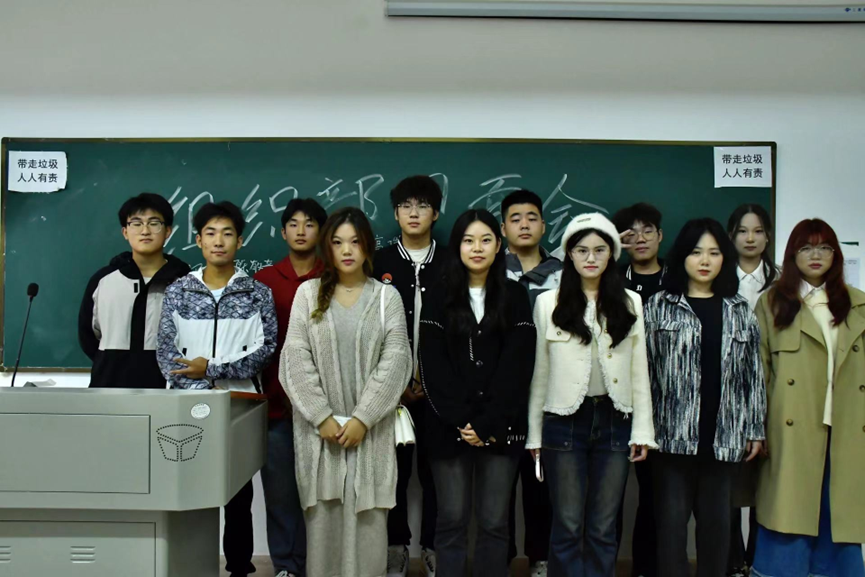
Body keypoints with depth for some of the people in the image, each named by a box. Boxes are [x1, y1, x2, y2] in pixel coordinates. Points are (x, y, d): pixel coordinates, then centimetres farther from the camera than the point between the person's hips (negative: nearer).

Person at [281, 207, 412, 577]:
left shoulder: (387, 296, 4)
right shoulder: (308, 293, 5)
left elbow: (395, 362, -4)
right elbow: (296, 359, -2)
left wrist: (361, 418, -12)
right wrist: (322, 417, -10)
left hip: (370, 428, 0)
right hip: (319, 427, 1)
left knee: (367, 518, 0)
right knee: (322, 517, 4)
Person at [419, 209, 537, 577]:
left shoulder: (515, 298, 5)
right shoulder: (439, 300, 5)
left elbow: (517, 366, -3)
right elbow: (433, 368, -2)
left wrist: (487, 423, -12)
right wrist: (462, 421, -12)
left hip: (500, 428, 0)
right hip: (450, 428, 0)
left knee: (494, 522, 6)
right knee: (452, 520, 5)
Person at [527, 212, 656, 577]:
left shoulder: (630, 303, 5)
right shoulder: (548, 303, 1)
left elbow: (639, 372, 6)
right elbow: (539, 372, 4)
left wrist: (642, 429, 2)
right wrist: (534, 432, 4)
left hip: (614, 421, 2)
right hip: (565, 422, -1)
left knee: (603, 527, 10)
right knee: (568, 525, 5)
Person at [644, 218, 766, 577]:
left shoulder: (740, 311, 9)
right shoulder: (660, 307, 0)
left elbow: (753, 374, 9)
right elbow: (644, 368, -2)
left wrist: (755, 428, 6)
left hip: (722, 435, 3)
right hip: (674, 432, -2)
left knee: (716, 517, 12)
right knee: (672, 516, 3)